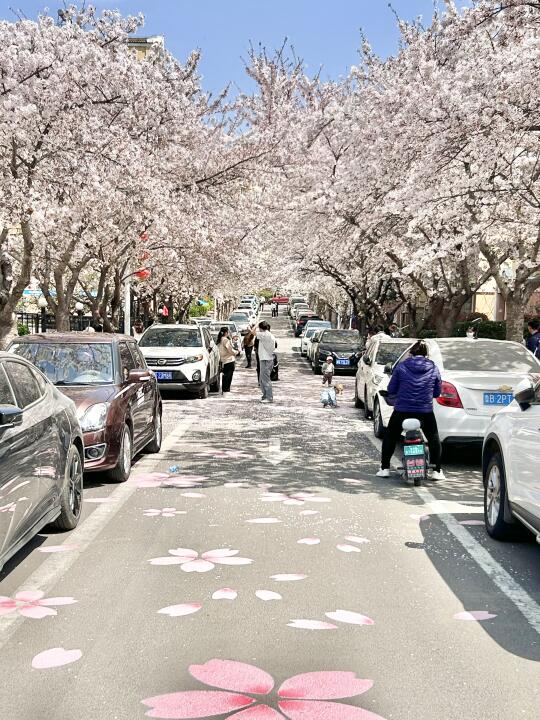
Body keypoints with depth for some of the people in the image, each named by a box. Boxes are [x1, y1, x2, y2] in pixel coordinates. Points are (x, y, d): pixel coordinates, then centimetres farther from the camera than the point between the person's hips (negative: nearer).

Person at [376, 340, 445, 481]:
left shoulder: (401, 367, -3)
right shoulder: (433, 368, 1)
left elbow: (391, 390, 1)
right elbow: (437, 392, 8)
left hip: (402, 410, -1)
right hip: (425, 411, 1)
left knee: (390, 437, 19)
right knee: (434, 439, 20)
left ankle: (385, 468, 17)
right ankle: (437, 471, 18)